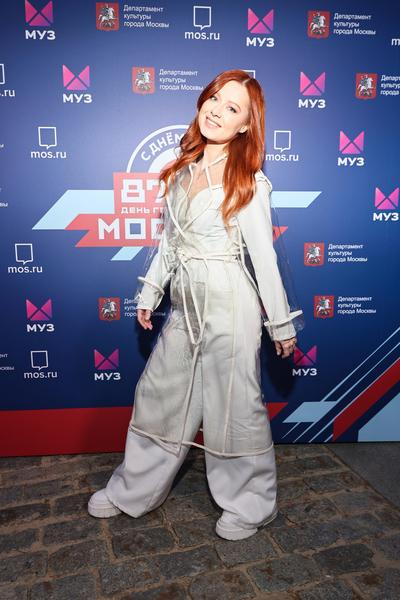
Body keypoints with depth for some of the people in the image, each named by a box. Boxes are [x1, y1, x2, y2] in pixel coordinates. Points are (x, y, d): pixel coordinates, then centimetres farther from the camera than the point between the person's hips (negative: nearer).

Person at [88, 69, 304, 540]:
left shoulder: (248, 183, -9)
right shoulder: (182, 170, 9)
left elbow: (264, 257, -8)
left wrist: (281, 324, -4)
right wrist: (149, 292, 16)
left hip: (229, 306, -6)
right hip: (185, 305, 7)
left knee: (234, 406, 6)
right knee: (157, 394, 16)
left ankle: (252, 505, 32)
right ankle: (133, 492, 38)